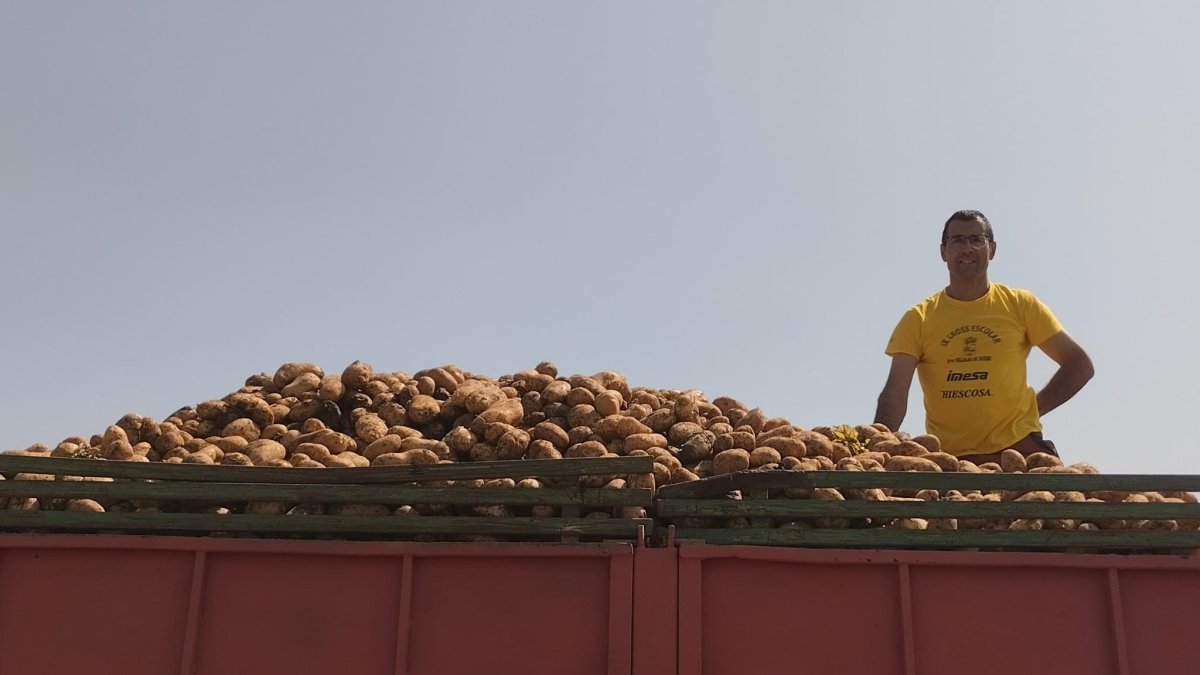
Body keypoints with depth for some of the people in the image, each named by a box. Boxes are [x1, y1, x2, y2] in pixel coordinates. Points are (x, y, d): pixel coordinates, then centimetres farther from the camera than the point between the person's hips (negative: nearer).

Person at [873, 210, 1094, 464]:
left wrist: (1035, 407, 1)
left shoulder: (1020, 305, 7)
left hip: (1018, 446, 1)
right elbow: (895, 391, -6)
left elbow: (1080, 365, 12)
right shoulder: (918, 319, 4)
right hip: (947, 455, 0)